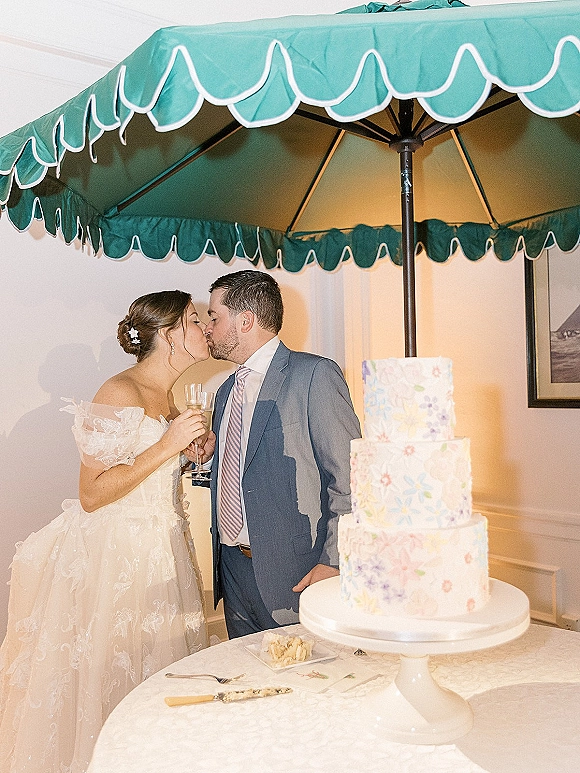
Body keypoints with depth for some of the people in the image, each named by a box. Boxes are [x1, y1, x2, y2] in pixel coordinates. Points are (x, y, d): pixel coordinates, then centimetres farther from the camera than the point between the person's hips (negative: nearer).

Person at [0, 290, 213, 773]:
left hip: (160, 550, 8)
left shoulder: (166, 397, 11)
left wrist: (193, 453, 4)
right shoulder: (121, 393, -16)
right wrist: (168, 446, -22)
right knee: (105, 677, 3)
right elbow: (93, 494, -20)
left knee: (156, 672, 13)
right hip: (113, 552, -8)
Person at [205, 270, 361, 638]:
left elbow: (348, 478, -13)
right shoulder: (227, 391, 15)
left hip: (293, 574, -7)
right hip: (233, 568, 7)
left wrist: (332, 563, -17)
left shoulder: (315, 375, -9)